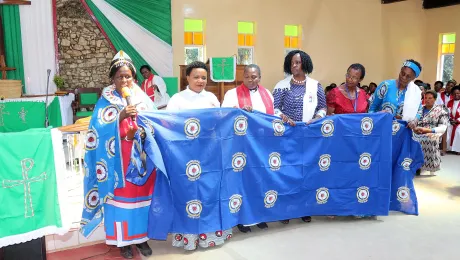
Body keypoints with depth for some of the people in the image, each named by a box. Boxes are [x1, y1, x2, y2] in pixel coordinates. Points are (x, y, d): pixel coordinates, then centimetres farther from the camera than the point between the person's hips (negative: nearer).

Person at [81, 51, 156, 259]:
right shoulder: (105, 102, -1)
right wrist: (120, 117, -23)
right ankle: (123, 240, 19)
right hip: (118, 159, -2)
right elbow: (99, 130, -12)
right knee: (120, 196, 4)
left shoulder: (143, 98, 6)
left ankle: (141, 236, 25)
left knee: (141, 195, 9)